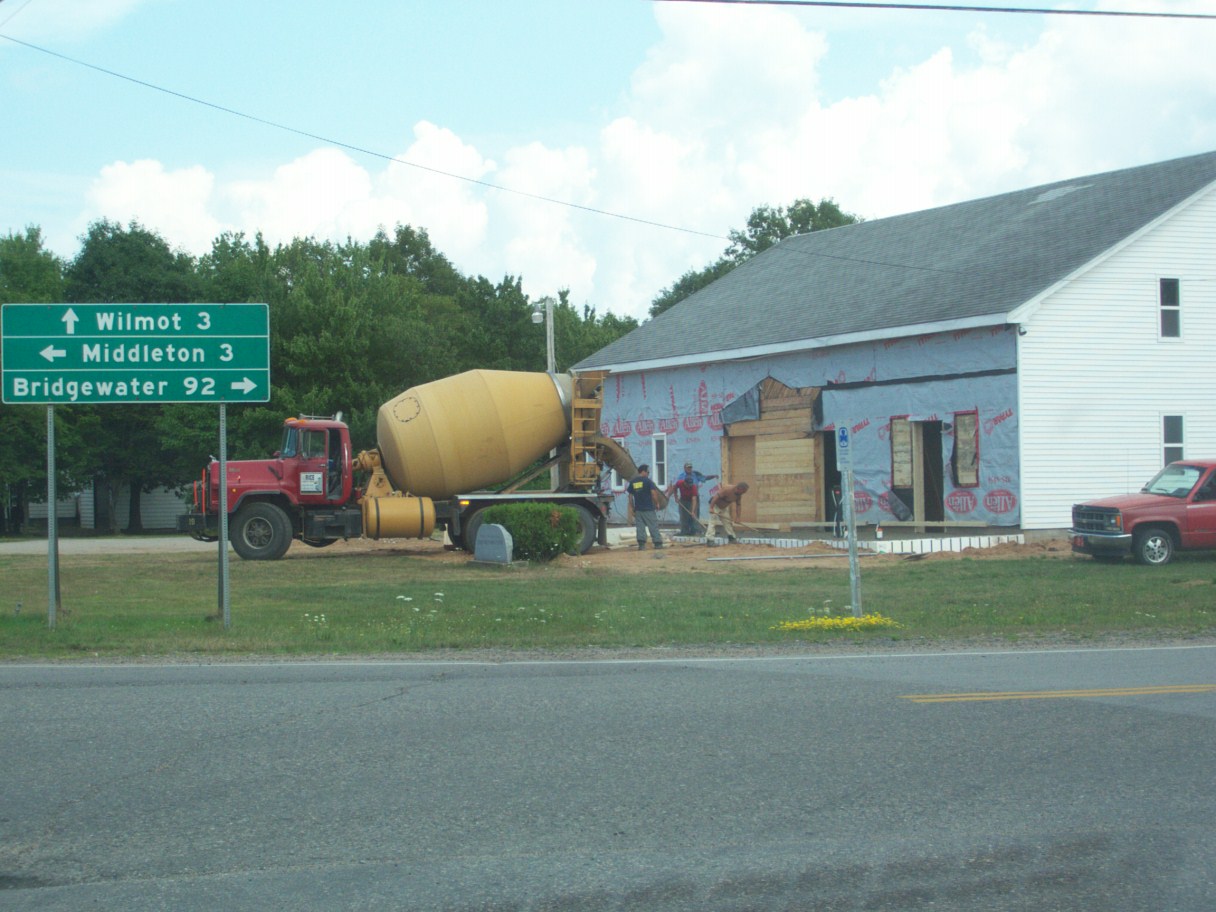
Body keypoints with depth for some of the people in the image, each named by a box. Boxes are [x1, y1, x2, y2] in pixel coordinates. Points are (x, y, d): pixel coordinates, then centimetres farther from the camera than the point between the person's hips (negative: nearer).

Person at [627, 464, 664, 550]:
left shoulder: (632, 482, 8)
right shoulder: (647, 481, -6)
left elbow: (630, 497, 10)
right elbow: (653, 492, -13)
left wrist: (633, 508, 16)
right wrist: (657, 503, -1)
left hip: (638, 509, 4)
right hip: (649, 509, -4)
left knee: (640, 527, 4)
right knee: (653, 526, 3)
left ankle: (641, 544, -4)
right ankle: (658, 543, 5)